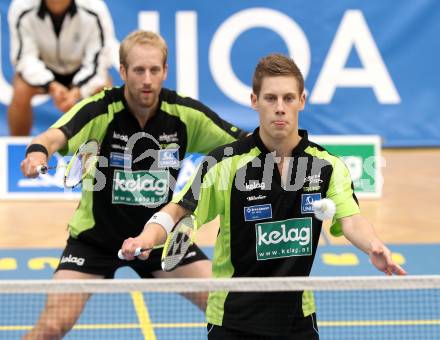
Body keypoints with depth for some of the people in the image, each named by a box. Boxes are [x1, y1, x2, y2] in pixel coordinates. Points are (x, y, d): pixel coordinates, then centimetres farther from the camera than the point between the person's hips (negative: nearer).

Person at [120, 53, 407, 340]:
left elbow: (351, 220, -15)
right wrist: (147, 237, -31)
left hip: (298, 316, 2)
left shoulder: (327, 166, -4)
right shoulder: (227, 162, -12)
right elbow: (178, 210, -9)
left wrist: (374, 247, -38)